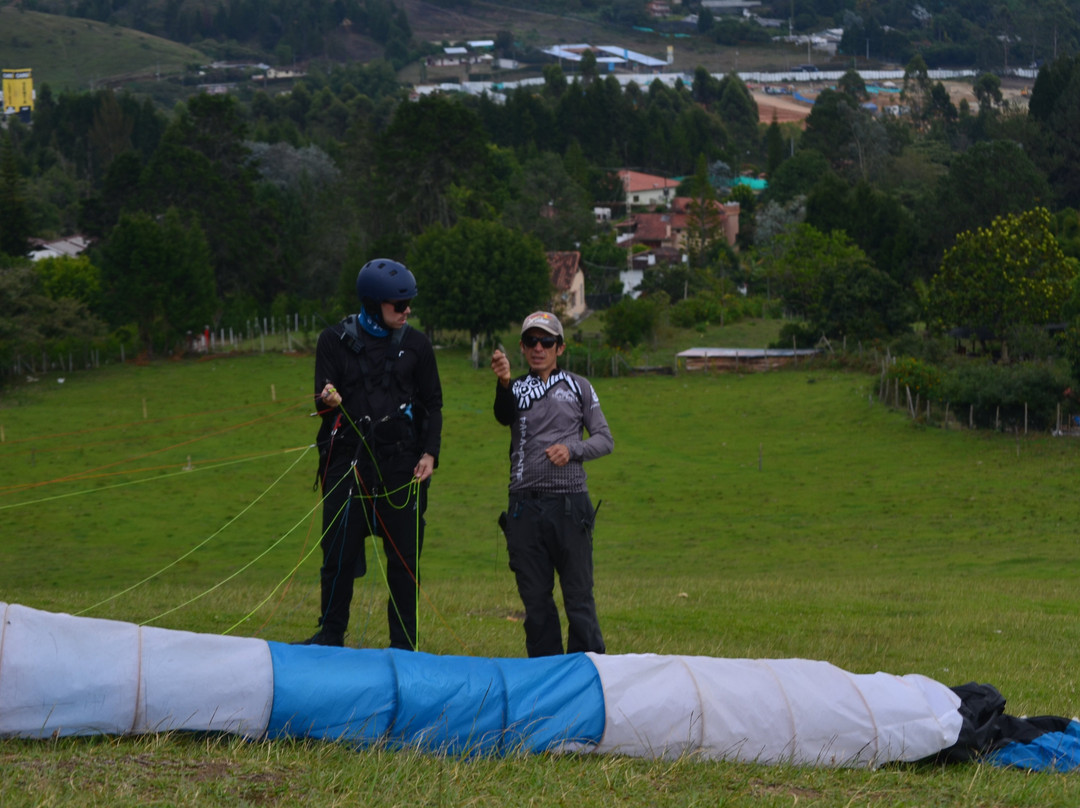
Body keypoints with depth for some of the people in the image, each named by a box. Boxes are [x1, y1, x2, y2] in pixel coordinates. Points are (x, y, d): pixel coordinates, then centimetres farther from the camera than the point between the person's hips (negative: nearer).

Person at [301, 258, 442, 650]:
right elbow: (323, 396, 1)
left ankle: (403, 642, 9)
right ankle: (331, 635, 15)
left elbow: (432, 404, 12)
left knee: (405, 555, 1)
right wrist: (327, 401, -24)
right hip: (348, 460, -1)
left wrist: (429, 453, -1)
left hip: (402, 464, 1)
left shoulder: (416, 345, 8)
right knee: (339, 553, 1)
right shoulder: (336, 340, 4)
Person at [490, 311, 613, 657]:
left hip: (569, 503, -1)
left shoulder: (578, 387, 12)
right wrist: (504, 383, -34)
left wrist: (572, 450, -8)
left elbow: (605, 440, 12)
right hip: (525, 507, 1)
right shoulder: (517, 389, 12)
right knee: (535, 598, 4)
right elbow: (505, 415, -13)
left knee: (579, 596, -4)